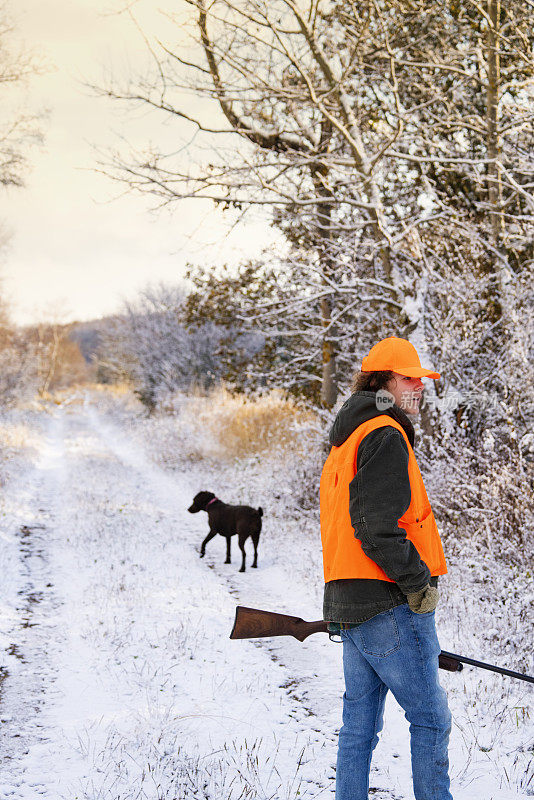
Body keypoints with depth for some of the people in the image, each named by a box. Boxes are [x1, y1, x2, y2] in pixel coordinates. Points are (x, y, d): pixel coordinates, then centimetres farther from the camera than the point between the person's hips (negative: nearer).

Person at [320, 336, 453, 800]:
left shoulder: (345, 442, 21)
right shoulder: (385, 435, -12)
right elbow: (377, 526, -22)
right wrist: (419, 582, -15)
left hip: (348, 605, 10)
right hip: (388, 605, -10)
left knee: (360, 724, 11)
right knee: (431, 718, -1)